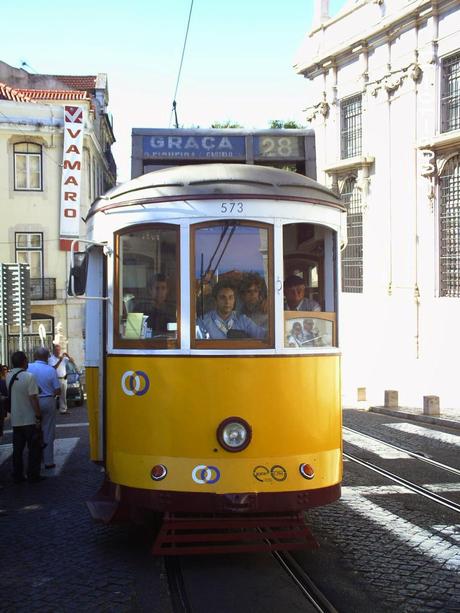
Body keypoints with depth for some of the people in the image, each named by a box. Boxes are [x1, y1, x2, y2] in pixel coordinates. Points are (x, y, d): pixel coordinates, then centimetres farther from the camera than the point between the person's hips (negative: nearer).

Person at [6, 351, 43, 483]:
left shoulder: (8, 376, 2)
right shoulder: (29, 376, -18)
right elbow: (33, 399, -19)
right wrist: (38, 416, -13)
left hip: (15, 420, 6)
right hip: (29, 419, -6)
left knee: (17, 449, 13)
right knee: (34, 448, 6)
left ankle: (17, 476, 17)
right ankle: (33, 475, 9)